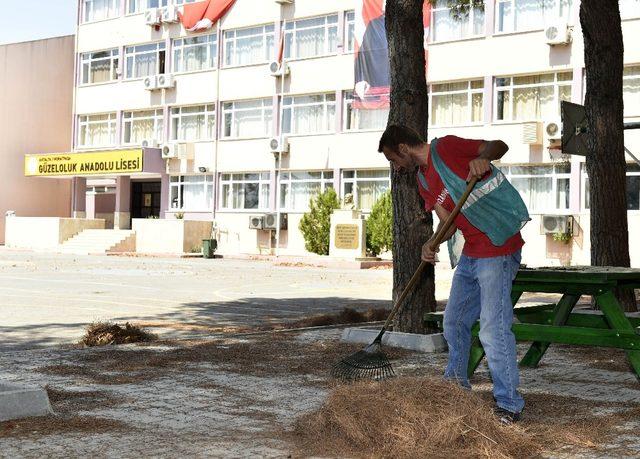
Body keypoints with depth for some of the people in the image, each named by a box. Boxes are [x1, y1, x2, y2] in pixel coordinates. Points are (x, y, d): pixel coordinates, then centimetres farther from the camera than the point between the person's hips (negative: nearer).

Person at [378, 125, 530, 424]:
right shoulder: (424, 182, 15)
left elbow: (500, 146, -12)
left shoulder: (445, 148, -9)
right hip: (470, 254, 10)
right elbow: (448, 221, 8)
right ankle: (456, 386, 36)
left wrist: (482, 158, -34)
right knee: (454, 322, 18)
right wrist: (431, 244, -12)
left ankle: (509, 405, -1)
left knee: (493, 329, -11)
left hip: (498, 251, -10)